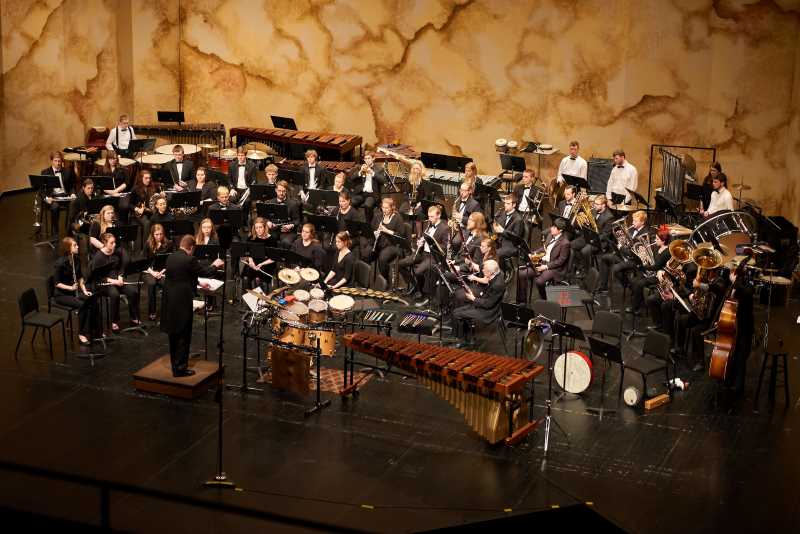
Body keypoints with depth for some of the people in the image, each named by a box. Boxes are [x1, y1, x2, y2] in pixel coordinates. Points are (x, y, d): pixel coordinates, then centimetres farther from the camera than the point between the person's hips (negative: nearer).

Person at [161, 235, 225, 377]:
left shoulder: (170, 258, 6)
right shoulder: (190, 260, -16)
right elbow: (205, 272, -5)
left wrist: (198, 283, 29)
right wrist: (215, 265, 16)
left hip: (169, 301, 7)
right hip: (182, 302, -7)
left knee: (173, 335, 17)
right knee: (183, 336, 1)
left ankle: (175, 364, 26)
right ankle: (180, 368, 3)